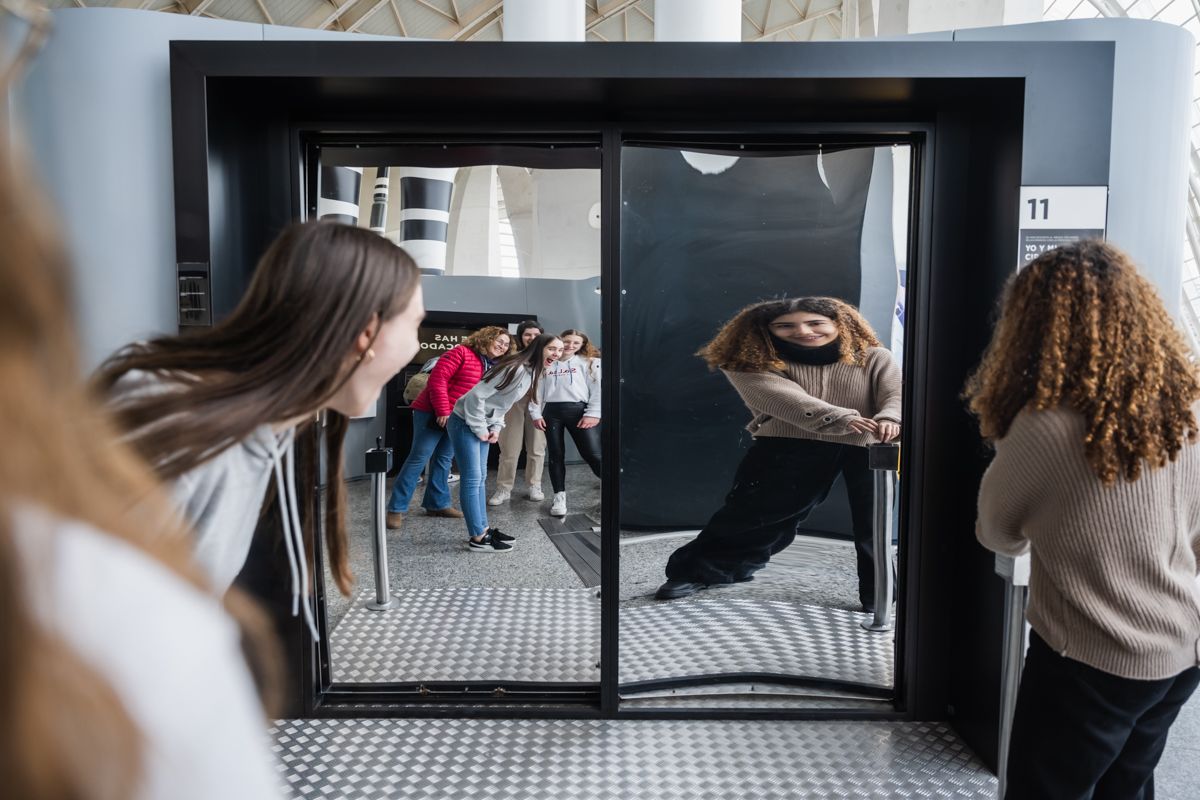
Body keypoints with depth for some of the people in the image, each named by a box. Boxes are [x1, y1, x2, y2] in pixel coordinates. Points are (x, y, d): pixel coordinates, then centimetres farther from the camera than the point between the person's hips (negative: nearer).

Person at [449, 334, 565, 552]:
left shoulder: (532, 373, 6)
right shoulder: (515, 368, -25)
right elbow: (477, 395, -26)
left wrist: (496, 427, 4)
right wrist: (480, 429, -18)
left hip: (482, 425, 10)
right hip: (465, 423, -10)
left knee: (480, 478, 14)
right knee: (472, 479, -6)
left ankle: (482, 529, 22)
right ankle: (477, 538, -1)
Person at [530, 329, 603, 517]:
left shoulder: (588, 362, 9)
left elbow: (597, 389, 0)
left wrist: (593, 414, -11)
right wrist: (535, 413, 1)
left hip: (578, 410, -3)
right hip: (551, 412, 3)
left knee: (593, 454, -10)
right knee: (556, 455, 5)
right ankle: (559, 497, 13)